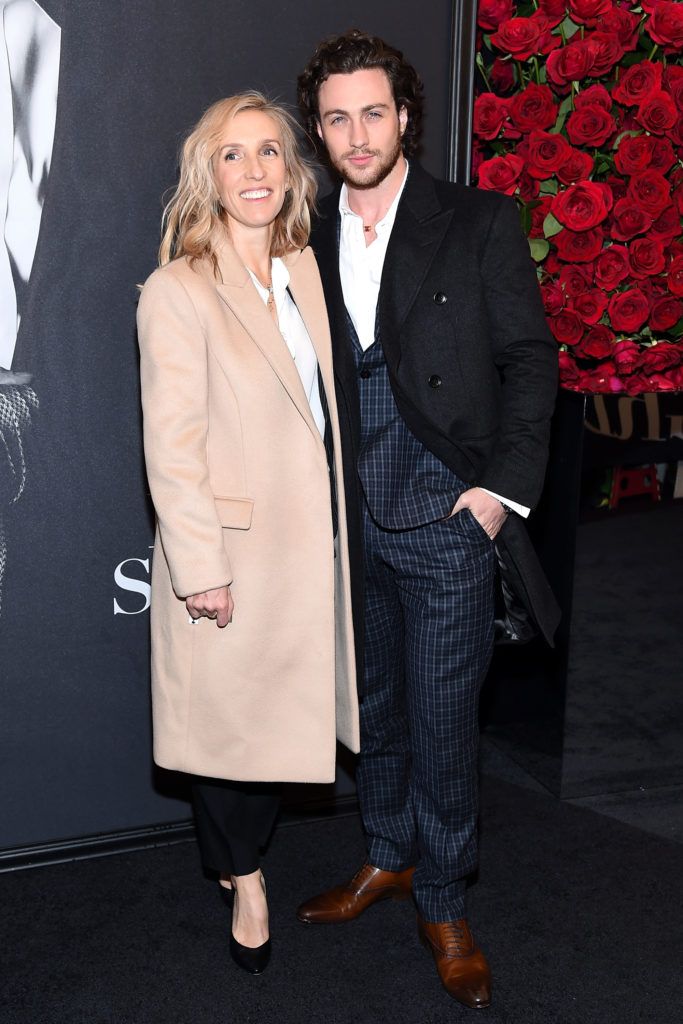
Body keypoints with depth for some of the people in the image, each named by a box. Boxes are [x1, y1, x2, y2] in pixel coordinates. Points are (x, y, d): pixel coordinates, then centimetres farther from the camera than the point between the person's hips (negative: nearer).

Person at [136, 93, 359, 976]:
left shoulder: (305, 272, 8)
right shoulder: (177, 293, -14)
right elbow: (171, 447, -16)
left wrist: (341, 531, 14)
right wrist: (201, 570, -17)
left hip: (311, 546, 6)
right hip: (231, 555, -6)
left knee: (281, 712, 16)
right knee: (233, 719, 10)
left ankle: (243, 856, 40)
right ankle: (244, 881, 34)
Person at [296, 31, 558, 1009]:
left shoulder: (479, 222, -2)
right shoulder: (312, 241, 8)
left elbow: (529, 358, -2)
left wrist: (503, 487, -9)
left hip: (448, 522, -3)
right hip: (351, 522, 4)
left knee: (442, 719, 4)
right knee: (374, 706, 17)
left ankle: (443, 903, 23)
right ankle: (388, 857, 38)